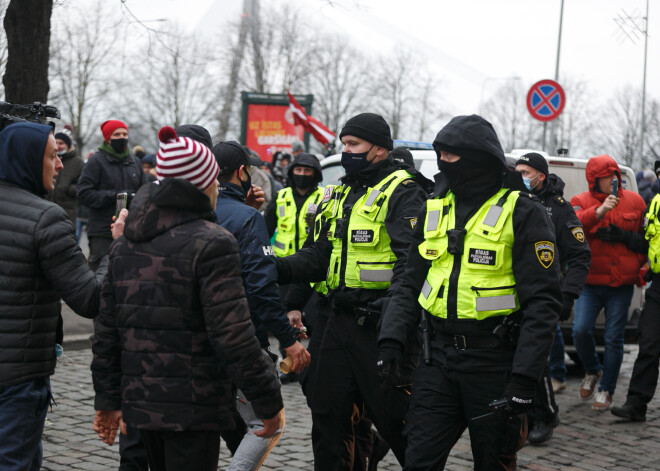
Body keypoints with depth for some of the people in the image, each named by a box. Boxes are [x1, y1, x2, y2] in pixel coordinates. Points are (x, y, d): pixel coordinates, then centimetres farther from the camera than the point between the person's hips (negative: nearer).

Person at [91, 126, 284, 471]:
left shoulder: (125, 245, 9)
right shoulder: (211, 243, -13)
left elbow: (107, 329, 10)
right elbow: (233, 336, -19)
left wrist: (108, 400, 17)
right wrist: (269, 403, -12)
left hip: (140, 401, 7)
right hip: (193, 405, -7)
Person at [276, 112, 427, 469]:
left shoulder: (401, 192, -7)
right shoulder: (339, 196, 17)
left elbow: (413, 259, -19)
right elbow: (320, 257, 15)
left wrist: (393, 302, -34)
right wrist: (278, 269, -2)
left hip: (381, 322, -8)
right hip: (342, 318, 8)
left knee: (393, 414, -3)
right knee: (328, 414, 13)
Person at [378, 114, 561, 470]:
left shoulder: (522, 214, -9)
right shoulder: (433, 211, 10)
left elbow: (541, 303, -13)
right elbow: (411, 285, 13)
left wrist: (523, 379, -19)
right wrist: (390, 341, -2)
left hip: (495, 362, -4)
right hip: (440, 359, 5)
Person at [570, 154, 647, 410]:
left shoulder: (634, 201, 6)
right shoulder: (581, 202, 3)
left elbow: (648, 239, 9)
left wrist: (624, 236, -9)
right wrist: (599, 211, -32)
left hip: (621, 285, 1)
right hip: (590, 282, 0)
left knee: (614, 338, 0)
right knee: (581, 330, -12)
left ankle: (606, 390, 14)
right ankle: (592, 371, 17)